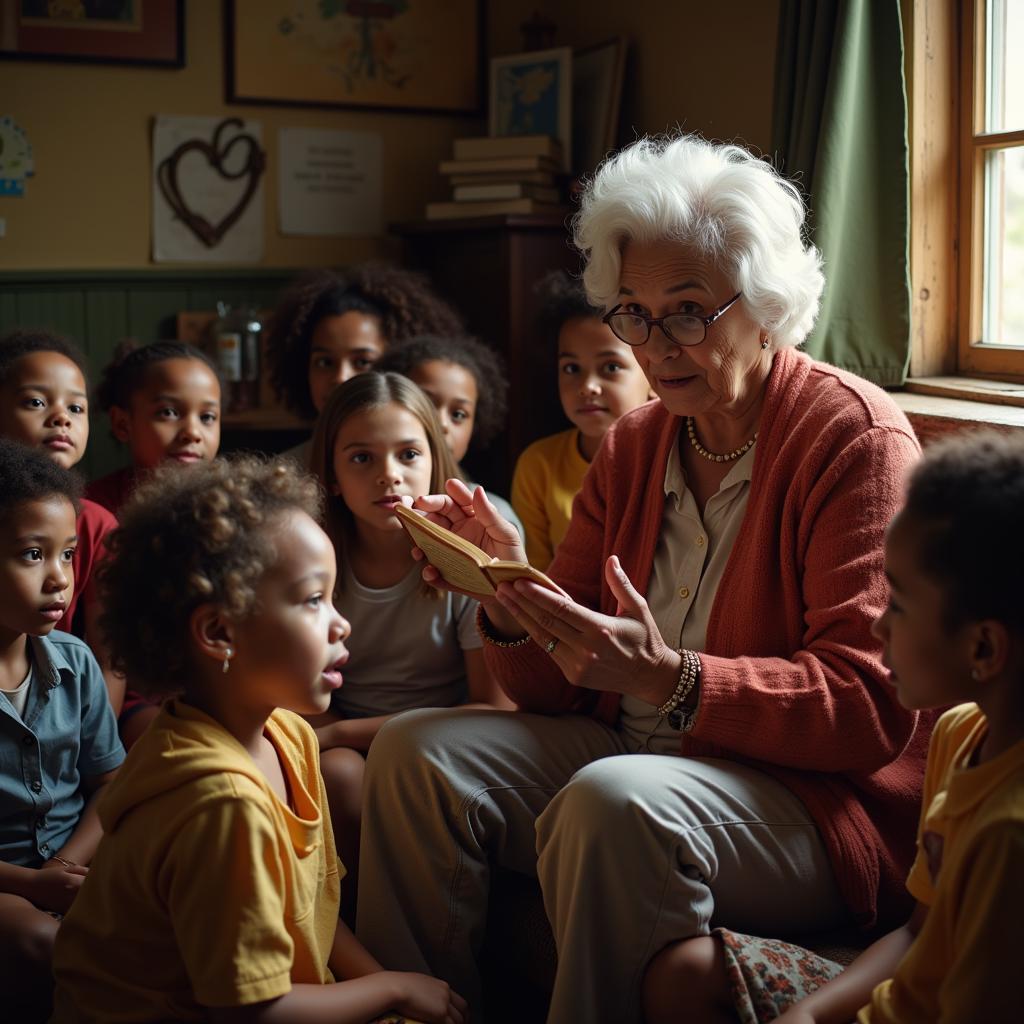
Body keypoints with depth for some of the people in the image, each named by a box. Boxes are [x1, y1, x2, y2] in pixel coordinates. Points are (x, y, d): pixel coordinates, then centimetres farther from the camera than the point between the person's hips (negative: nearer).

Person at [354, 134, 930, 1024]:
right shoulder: (632, 447, 10)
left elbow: (872, 707, -19)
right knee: (414, 752, -8)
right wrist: (511, 601, -14)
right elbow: (560, 688, 8)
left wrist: (675, 680, -30)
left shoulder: (855, 437, -10)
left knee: (613, 804, -34)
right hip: (629, 753, 7)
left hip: (817, 799, -7)